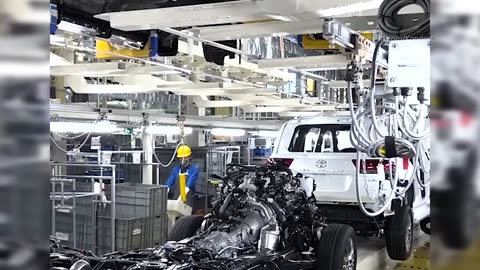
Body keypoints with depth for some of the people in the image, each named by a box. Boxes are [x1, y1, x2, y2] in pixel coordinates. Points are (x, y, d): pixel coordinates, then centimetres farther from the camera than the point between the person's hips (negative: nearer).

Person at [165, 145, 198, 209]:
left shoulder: (194, 169, -6)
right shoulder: (175, 170, 8)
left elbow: (188, 185, -20)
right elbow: (169, 183, -4)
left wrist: (181, 197, -34)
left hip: (187, 201, -4)